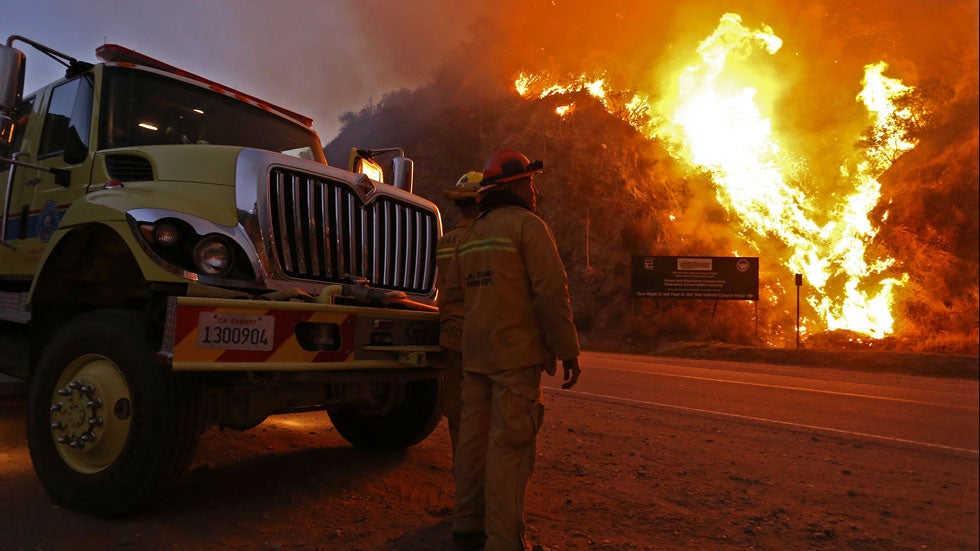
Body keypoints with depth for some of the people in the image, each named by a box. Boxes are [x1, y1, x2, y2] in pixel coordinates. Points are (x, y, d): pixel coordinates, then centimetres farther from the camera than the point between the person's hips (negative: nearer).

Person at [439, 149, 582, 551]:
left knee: (474, 435, 12)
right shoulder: (528, 225, -7)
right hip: (516, 352, -7)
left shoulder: (469, 236, 16)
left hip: (474, 353, 8)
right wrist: (568, 350, -10)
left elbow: (453, 292, 20)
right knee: (510, 443, -4)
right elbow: (551, 292, -14)